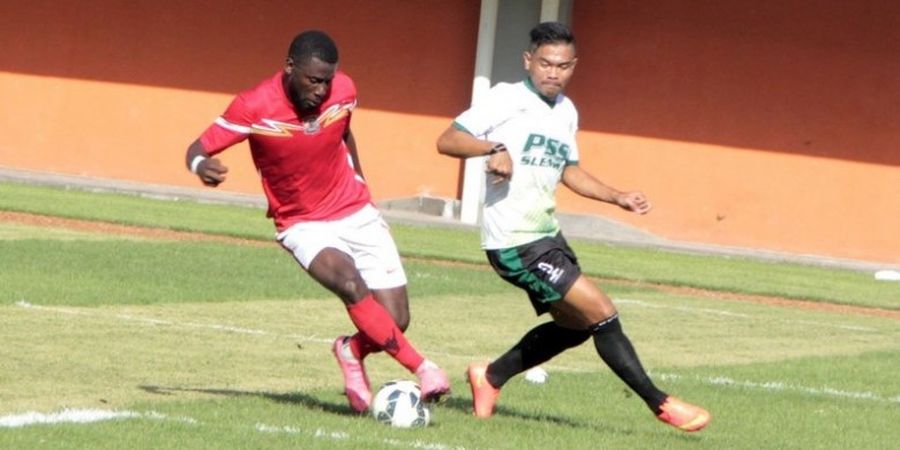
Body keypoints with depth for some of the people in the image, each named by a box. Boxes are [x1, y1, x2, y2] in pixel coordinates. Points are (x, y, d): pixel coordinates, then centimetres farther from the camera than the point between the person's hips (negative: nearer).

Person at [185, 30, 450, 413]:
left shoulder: (344, 91, -9)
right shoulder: (254, 107, -21)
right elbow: (198, 149, -16)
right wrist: (202, 167, -38)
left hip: (357, 214, 4)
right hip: (304, 225, -4)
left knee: (395, 320, -5)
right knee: (349, 281, -33)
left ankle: (353, 351, 29)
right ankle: (420, 368, -24)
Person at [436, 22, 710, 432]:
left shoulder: (566, 112, 13)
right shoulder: (507, 99, -11)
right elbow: (447, 141, -16)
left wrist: (618, 197, 16)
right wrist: (493, 148, -32)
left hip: (546, 236, 9)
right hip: (514, 241, -9)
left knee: (575, 325, 19)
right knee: (602, 313, -12)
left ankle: (491, 378, 31)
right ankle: (661, 405, -4)